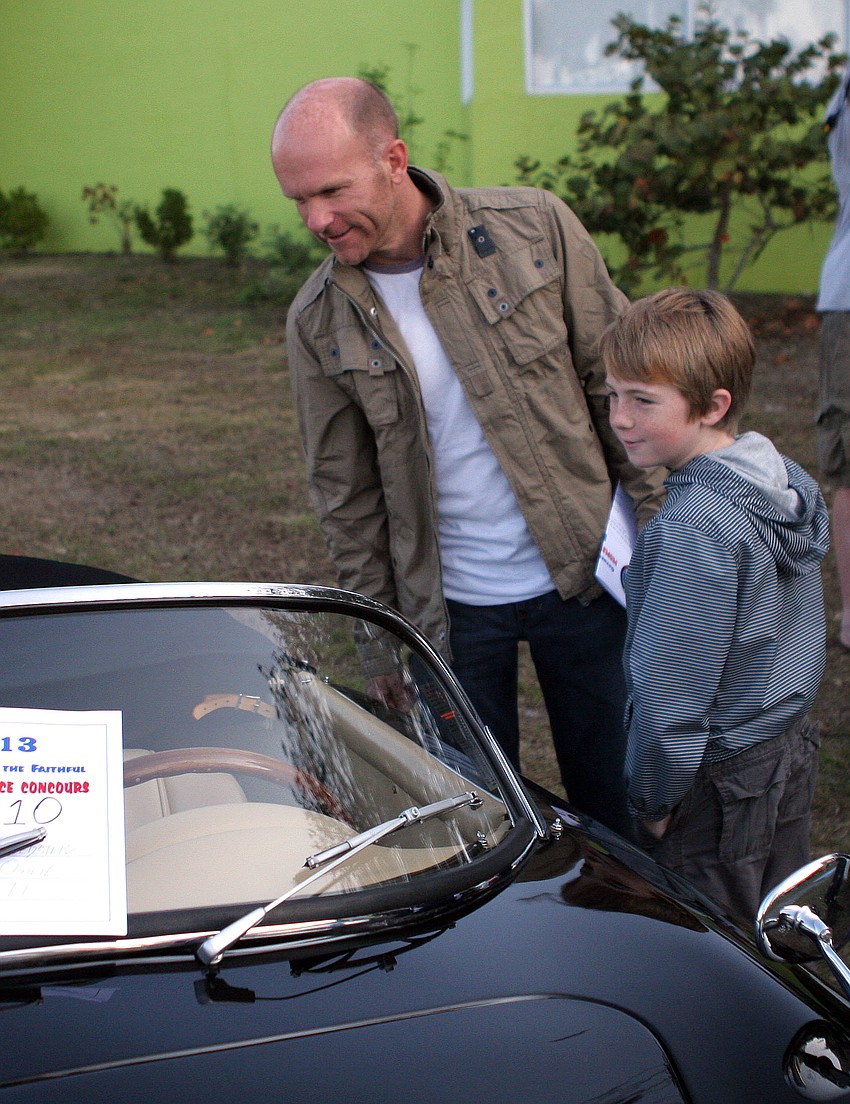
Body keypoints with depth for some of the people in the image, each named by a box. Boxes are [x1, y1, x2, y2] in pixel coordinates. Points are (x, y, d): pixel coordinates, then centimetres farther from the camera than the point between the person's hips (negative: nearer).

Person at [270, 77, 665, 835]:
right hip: (450, 610, 1)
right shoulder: (318, 323, -6)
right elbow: (347, 496, 3)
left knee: (619, 803, 14)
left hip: (586, 576, 0)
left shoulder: (533, 228, -10)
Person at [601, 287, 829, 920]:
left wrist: (652, 802, -10)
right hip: (794, 753, 9)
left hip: (718, 784, -9)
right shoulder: (792, 483, 0)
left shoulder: (694, 528, -27)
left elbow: (672, 691, -22)